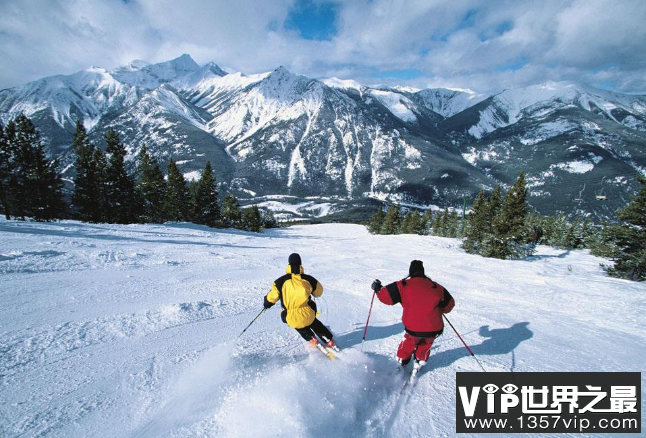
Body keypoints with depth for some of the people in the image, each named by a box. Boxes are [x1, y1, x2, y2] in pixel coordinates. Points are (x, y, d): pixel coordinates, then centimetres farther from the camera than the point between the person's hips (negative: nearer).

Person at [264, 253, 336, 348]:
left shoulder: (281, 281, -9)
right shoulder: (308, 279, -5)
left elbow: (272, 297, 3)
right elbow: (319, 292, 11)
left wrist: (267, 303, 25)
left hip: (292, 319, -1)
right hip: (308, 315, 1)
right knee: (314, 323, 34)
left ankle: (312, 339, 37)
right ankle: (329, 341, 37)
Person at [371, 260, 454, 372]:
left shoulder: (403, 285, -10)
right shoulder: (436, 287, 1)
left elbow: (386, 296, -8)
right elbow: (449, 304, 12)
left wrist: (377, 288, 11)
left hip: (413, 330, -2)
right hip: (434, 329, 3)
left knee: (407, 345, 27)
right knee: (425, 345, 31)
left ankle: (402, 362, 39)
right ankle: (419, 364, 40)